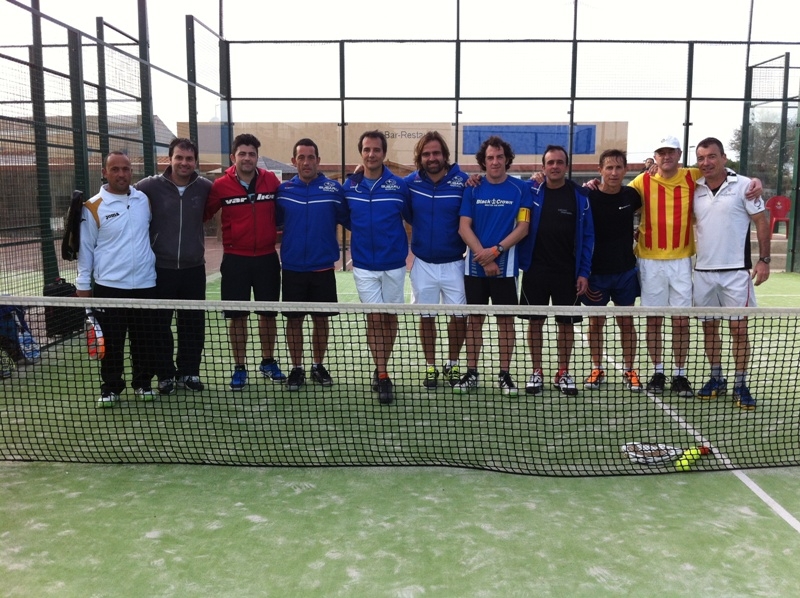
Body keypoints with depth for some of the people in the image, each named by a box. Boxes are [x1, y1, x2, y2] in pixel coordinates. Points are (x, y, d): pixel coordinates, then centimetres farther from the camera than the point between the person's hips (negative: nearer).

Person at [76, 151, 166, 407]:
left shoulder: (144, 199, 6)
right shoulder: (93, 207, -4)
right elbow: (85, 247, 0)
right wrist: (83, 284, 0)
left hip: (145, 284, 3)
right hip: (109, 286, -3)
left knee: (145, 339, 8)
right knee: (112, 342, 4)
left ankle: (143, 383, 22)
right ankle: (110, 388, 16)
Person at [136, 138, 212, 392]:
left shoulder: (205, 187, 0)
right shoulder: (150, 186, -6)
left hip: (193, 269, 2)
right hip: (160, 269, -1)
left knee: (193, 325, 9)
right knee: (160, 325, 6)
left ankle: (189, 372, 24)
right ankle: (166, 373, 21)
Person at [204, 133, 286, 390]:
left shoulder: (271, 181, -2)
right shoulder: (221, 186, -5)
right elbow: (203, 213, 5)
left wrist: (281, 233, 2)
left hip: (267, 257, 1)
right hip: (235, 259, -1)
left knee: (268, 313, 10)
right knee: (237, 316, 4)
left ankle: (268, 362, 27)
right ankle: (239, 367, 18)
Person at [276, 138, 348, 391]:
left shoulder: (333, 189, -2)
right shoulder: (283, 190, 2)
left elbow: (348, 220, 0)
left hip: (323, 268, -1)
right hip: (292, 268, 1)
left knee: (321, 318, 9)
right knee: (294, 319, 7)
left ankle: (318, 366, 25)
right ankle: (296, 368, 20)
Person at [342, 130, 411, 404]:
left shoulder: (399, 186, -5)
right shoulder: (349, 187, 1)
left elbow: (412, 217, 3)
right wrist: (362, 235, 6)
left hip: (394, 263, 0)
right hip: (364, 265, 0)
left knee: (390, 317, 10)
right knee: (374, 317, -3)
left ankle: (381, 369, 26)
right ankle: (382, 374, 3)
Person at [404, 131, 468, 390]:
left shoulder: (463, 182, -8)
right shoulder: (410, 183, -1)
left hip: (454, 262, -1)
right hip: (423, 263, 2)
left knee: (459, 316, 4)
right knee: (426, 317, 9)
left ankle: (452, 365, 25)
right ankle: (430, 367, 24)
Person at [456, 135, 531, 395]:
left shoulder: (520, 189, 0)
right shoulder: (472, 189, 4)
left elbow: (523, 227, -5)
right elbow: (464, 227, -1)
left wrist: (495, 251, -15)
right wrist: (483, 257, -12)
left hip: (505, 266, -1)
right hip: (475, 265, 2)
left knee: (506, 320, 3)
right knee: (474, 319, 6)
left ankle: (505, 375, 13)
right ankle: (471, 373, 15)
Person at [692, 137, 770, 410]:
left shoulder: (744, 185, -4)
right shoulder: (695, 190, 6)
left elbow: (761, 222, -2)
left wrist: (764, 260, -8)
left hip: (736, 270, -4)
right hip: (703, 271, 4)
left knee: (739, 327, -1)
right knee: (709, 327, 10)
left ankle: (740, 385, 9)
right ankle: (716, 379, 23)